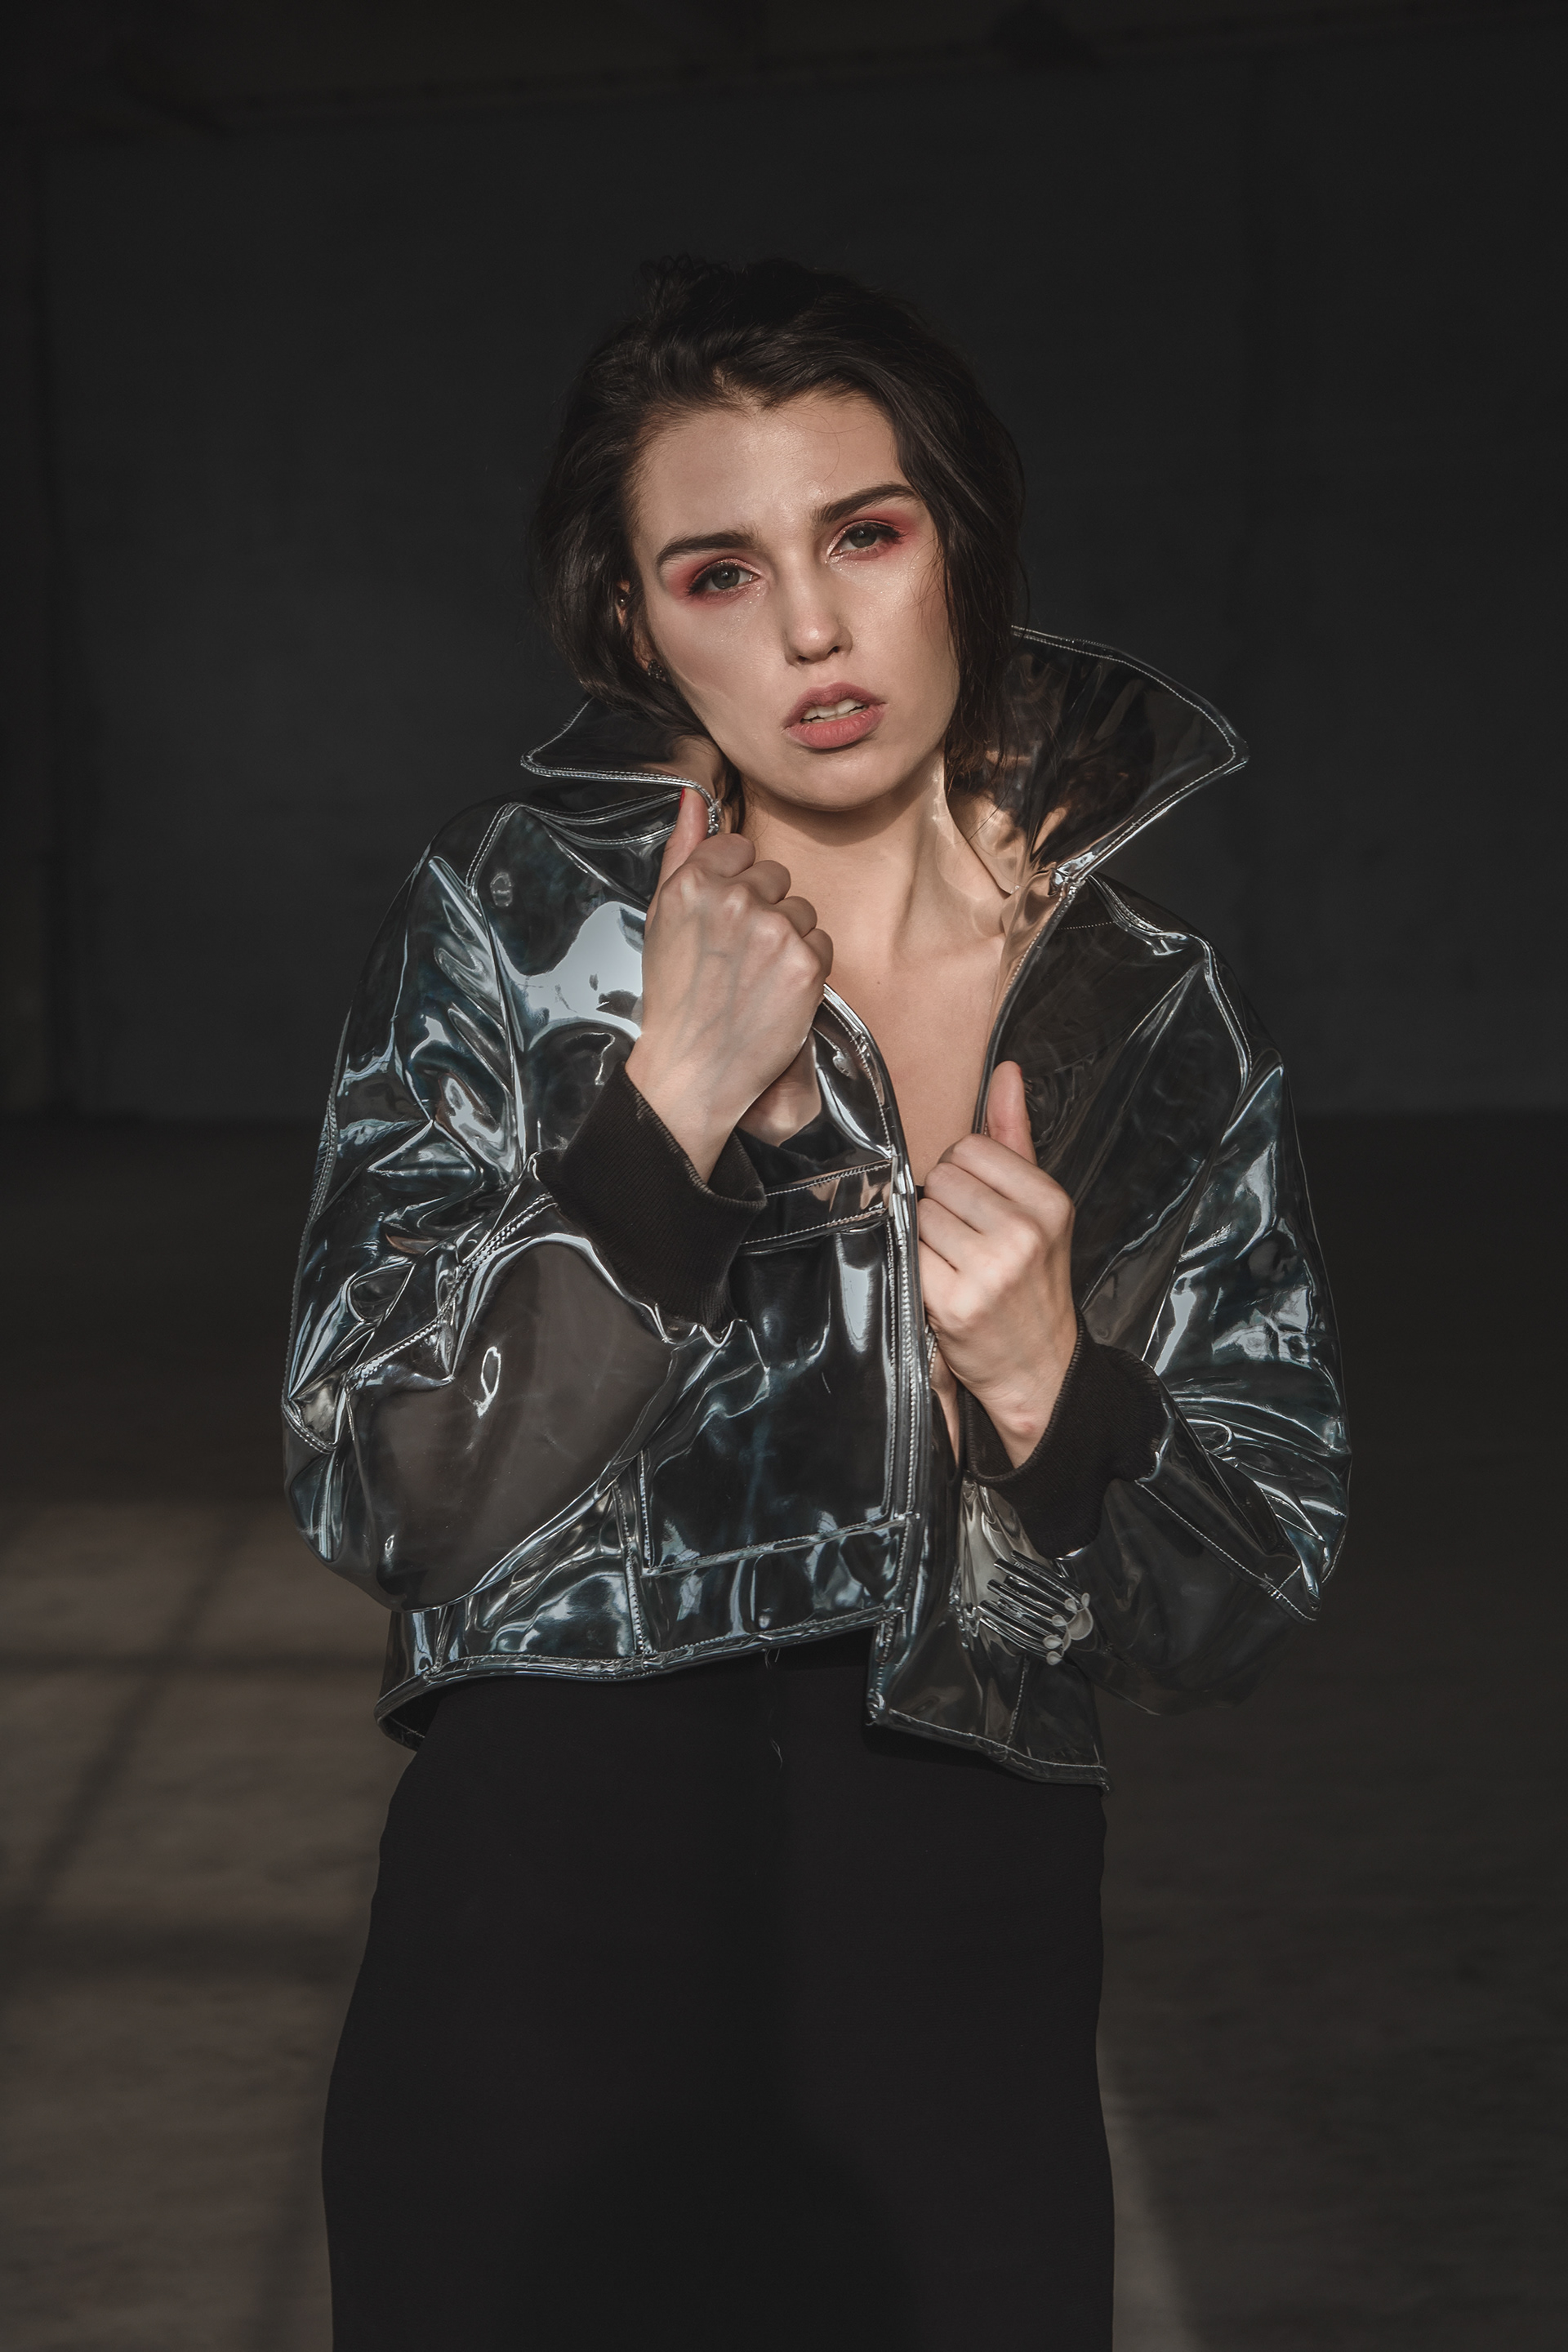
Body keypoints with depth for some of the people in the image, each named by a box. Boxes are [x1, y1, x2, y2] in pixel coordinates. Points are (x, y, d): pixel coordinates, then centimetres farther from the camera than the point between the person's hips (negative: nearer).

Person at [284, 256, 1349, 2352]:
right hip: (549, 1940, -1)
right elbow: (378, 1500, -12)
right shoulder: (513, 921, -6)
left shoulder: (1158, 1013, -2)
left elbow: (1242, 1614, 0)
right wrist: (670, 1108, -20)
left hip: (975, 1970, 2)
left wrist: (1046, 1383, -18)